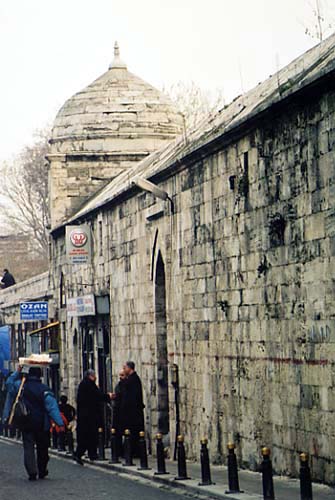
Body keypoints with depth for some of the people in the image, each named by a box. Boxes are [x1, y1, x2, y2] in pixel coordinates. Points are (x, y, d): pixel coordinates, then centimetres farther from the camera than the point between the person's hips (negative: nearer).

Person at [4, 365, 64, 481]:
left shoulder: (20, 386, -3)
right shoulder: (44, 390, -12)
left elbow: (9, 383, 17)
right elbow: (52, 407, -15)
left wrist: (17, 372, 18)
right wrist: (59, 422, -16)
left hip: (26, 424, 2)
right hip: (41, 424, -1)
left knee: (28, 448, 2)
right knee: (42, 449, 13)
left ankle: (32, 472, -11)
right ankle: (42, 471, 23)